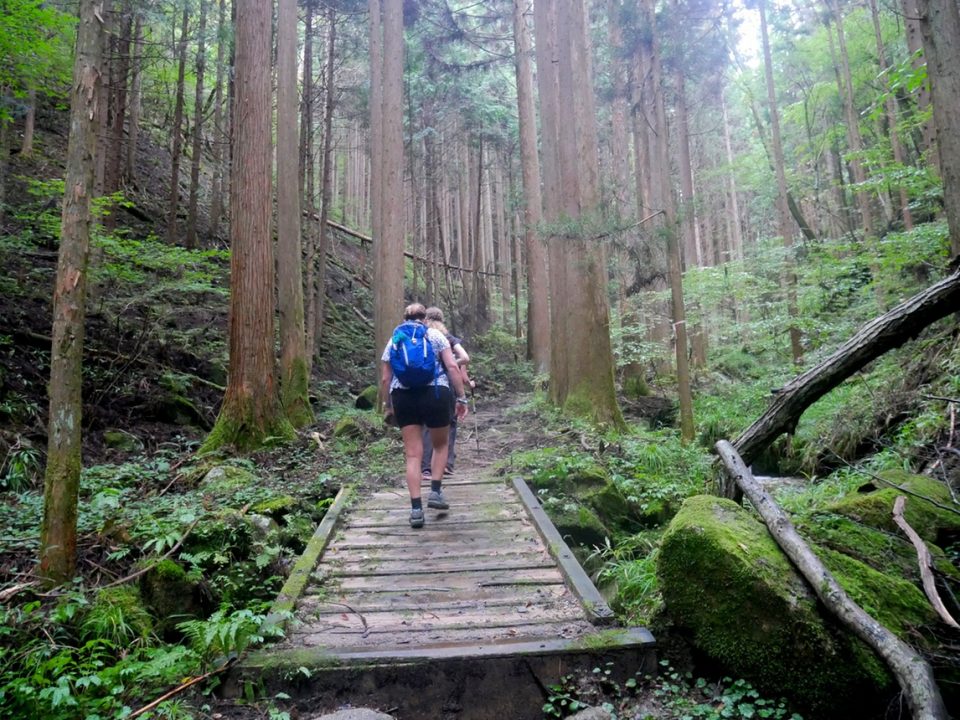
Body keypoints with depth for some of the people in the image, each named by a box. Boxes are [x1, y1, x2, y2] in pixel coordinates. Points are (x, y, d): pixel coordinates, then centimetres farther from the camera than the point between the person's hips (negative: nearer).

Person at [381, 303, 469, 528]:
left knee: (413, 454, 4)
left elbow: (385, 378, 10)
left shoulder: (393, 340, 15)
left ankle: (416, 508, -1)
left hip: (403, 397, 2)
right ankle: (436, 491, 10)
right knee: (440, 445, 20)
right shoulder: (436, 335, 10)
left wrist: (389, 406, 19)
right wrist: (461, 397, 0)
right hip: (435, 393, -1)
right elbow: (452, 367, -2)